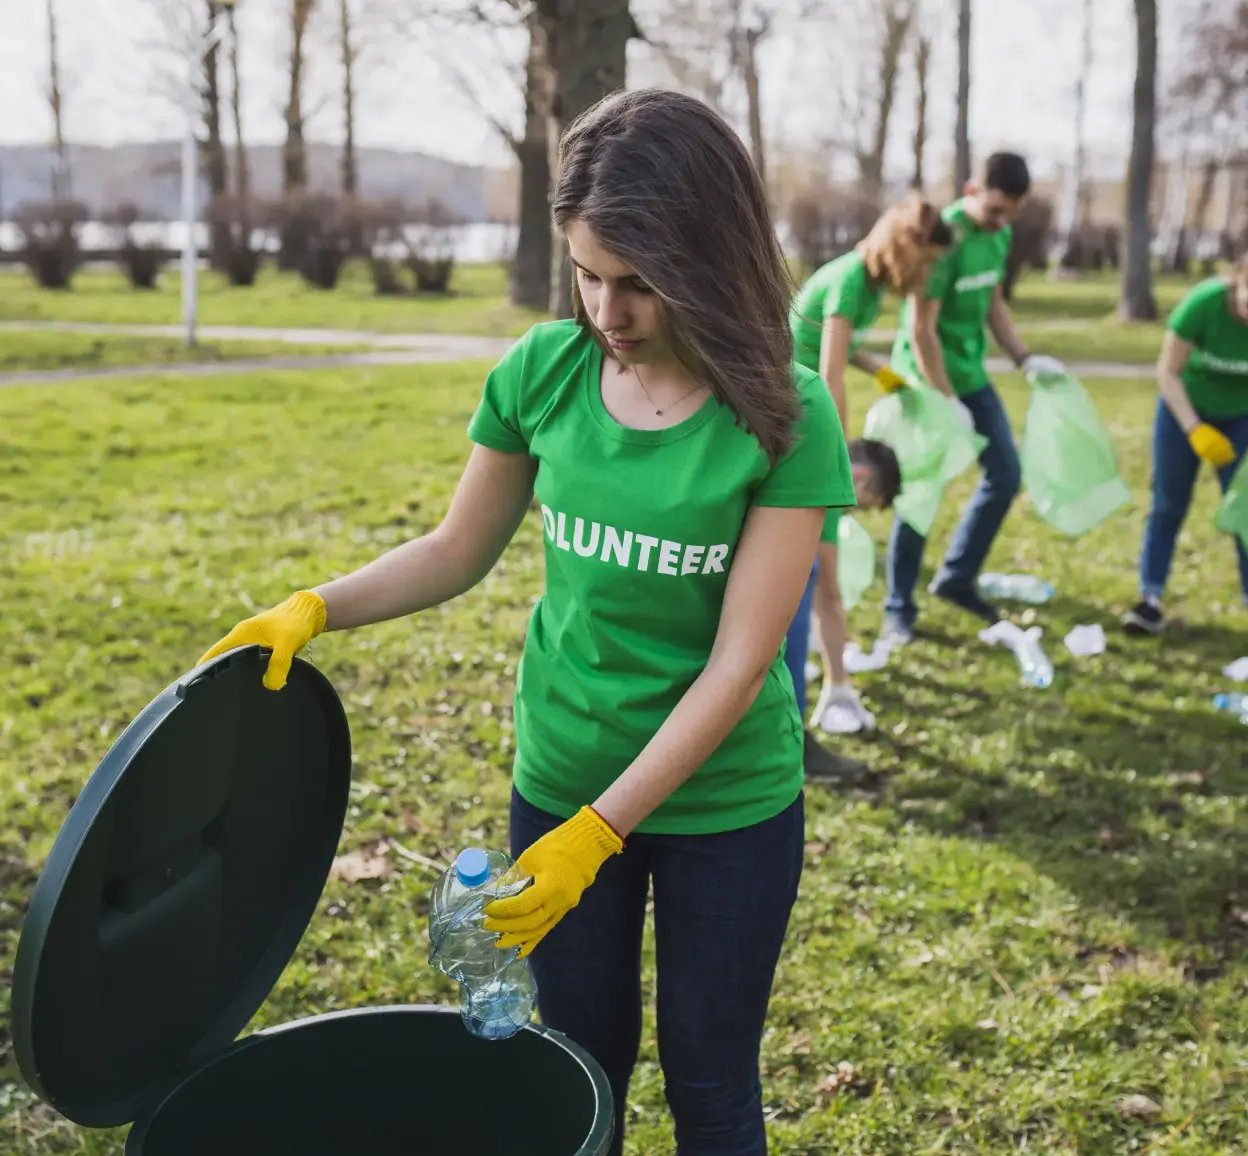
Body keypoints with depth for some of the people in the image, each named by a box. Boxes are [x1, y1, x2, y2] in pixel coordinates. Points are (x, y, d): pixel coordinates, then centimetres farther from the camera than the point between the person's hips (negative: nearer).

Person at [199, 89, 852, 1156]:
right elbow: (459, 552, 4)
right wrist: (314, 609, -11)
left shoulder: (785, 419, -18)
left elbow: (738, 666, -19)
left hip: (726, 799, -2)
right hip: (560, 777, 3)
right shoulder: (544, 371, -9)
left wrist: (595, 834, -21)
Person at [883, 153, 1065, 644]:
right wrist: (947, 402, -19)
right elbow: (921, 329, -21)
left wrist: (1024, 357, 7)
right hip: (927, 379, -8)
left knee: (1005, 476, 10)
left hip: (972, 374, 8)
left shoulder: (1000, 234, 3)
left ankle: (957, 578, 24)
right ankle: (898, 608, 11)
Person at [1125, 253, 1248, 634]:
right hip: (1185, 404, -1)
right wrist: (1195, 430, -25)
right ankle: (1150, 598, 8)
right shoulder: (1204, 302, -31)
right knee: (1168, 504, 1)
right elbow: (1168, 371, -19)